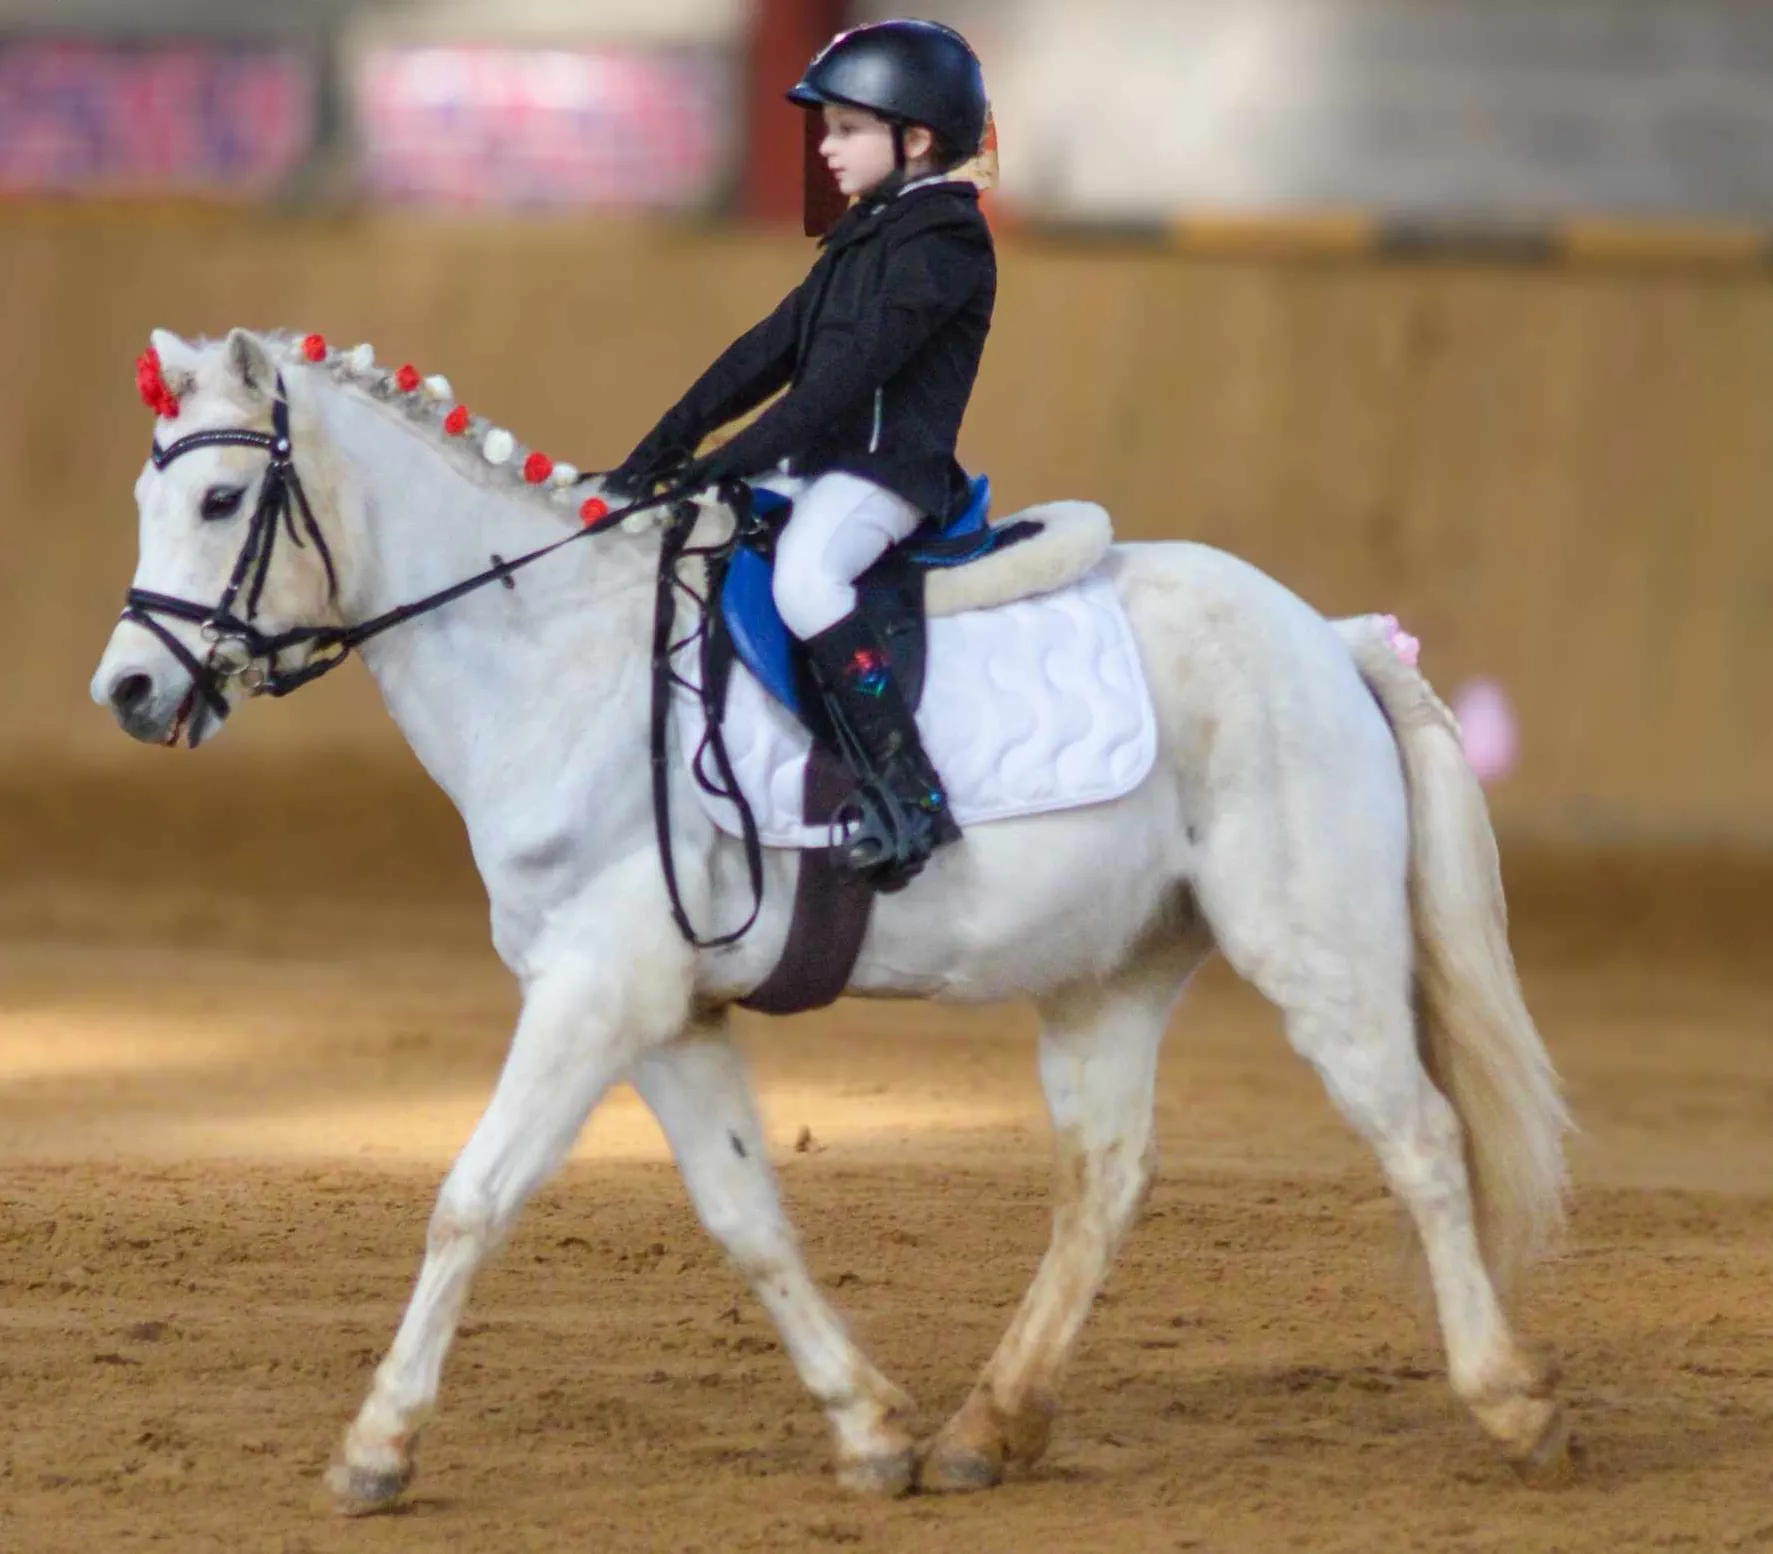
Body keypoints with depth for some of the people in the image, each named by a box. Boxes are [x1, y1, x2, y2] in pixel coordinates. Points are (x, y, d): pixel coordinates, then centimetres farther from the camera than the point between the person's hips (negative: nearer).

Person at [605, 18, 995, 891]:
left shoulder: (942, 243, -13)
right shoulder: (862, 238, 18)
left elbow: (852, 369, -21)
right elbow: (777, 345, 16)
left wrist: (743, 456, -25)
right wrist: (674, 436, 7)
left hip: (889, 466, -11)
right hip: (830, 465, 11)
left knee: (804, 575, -35)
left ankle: (909, 793, -37)